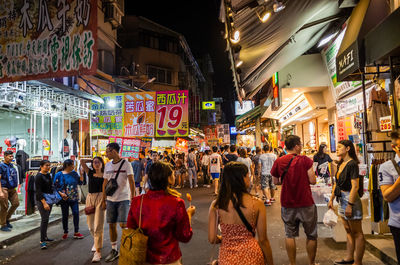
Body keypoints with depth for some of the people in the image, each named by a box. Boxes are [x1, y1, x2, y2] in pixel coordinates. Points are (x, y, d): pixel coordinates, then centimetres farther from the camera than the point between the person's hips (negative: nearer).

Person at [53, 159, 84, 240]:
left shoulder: (74, 173, 5)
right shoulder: (59, 174, -4)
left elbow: (80, 182, 3)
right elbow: (55, 186, -3)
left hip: (74, 198, 2)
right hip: (64, 199, -2)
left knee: (76, 213, -3)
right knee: (65, 215, 8)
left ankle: (76, 232, 7)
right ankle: (65, 232, 25)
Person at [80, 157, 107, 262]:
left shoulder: (105, 175, 1)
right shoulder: (90, 173, 11)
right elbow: (82, 161, 9)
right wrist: (91, 160, 14)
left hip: (100, 198, -5)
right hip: (90, 198, 5)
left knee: (98, 226, -9)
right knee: (90, 225, 14)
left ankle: (98, 252, -5)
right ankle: (96, 242, 41)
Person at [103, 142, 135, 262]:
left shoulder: (126, 164, -8)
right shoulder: (107, 165, 9)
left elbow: (131, 181, -12)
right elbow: (105, 182, 14)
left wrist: (132, 196, -19)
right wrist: (104, 198, 11)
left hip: (123, 199, -5)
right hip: (110, 199, 5)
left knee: (123, 224, -9)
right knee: (111, 225, 9)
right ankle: (114, 250, 23)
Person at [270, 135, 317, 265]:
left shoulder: (279, 161, -3)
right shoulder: (305, 160, -11)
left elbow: (276, 181, 7)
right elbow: (313, 181, -10)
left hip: (287, 204, 2)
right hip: (306, 203, -2)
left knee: (290, 235, 13)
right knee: (311, 235, 15)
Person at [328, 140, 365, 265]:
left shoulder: (352, 164, -16)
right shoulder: (341, 164, 11)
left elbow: (355, 186, -20)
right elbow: (336, 183, 17)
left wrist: (350, 205, -22)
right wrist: (331, 199, 17)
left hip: (351, 199, -9)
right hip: (342, 199, 9)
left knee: (357, 233, 3)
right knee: (348, 231, 18)